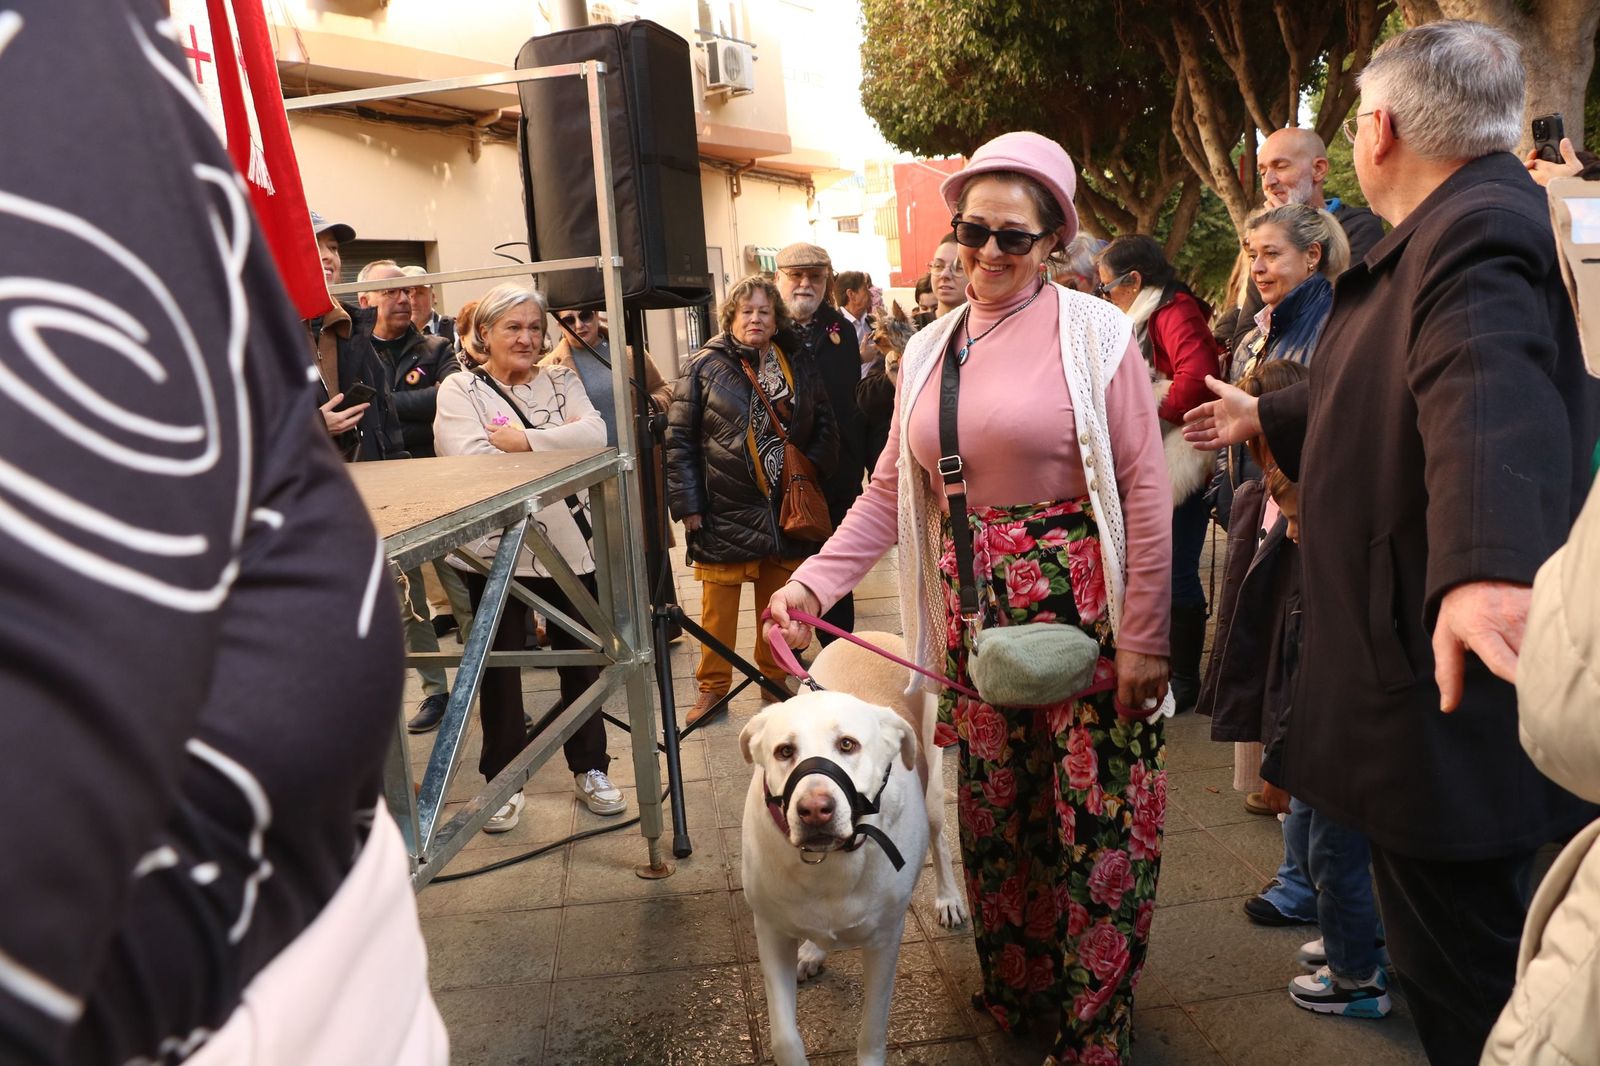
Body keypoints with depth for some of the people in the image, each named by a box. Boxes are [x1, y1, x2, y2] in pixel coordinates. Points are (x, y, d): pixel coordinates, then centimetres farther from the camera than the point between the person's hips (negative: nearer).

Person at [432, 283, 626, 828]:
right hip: (496, 548, -2)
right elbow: (470, 460, -17)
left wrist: (523, 441, -17)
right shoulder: (460, 389, 0)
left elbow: (594, 434, -9)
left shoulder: (562, 381, 10)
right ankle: (503, 781, 24)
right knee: (499, 666, 9)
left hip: (569, 544, 3)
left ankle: (590, 768, 28)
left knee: (581, 657, 12)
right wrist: (556, 446, -13)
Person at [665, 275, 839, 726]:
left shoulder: (799, 369, 8)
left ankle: (772, 680, 29)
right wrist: (688, 503, -8)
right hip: (725, 513, -3)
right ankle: (712, 687, 19)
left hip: (785, 512, 3)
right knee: (719, 607, 4)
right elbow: (679, 439, -4)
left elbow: (826, 430, 12)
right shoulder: (705, 367, -3)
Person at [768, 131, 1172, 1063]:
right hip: (974, 613, 5)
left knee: (1101, 823, 3)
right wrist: (815, 581, -4)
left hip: (1084, 610, -4)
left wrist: (1144, 638, -12)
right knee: (993, 816, 14)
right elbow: (892, 491, 9)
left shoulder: (1095, 332, -6)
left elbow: (1145, 490, -9)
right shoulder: (929, 351, 9)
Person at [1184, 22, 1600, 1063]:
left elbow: (1489, 399, -41)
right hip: (1416, 657, 10)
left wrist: (1481, 567, -58)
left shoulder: (1478, 232, -20)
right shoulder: (1456, 226, 14)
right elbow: (1387, 395, 29)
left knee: (1461, 962, 3)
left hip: (1448, 686, -10)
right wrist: (1266, 415, 44)